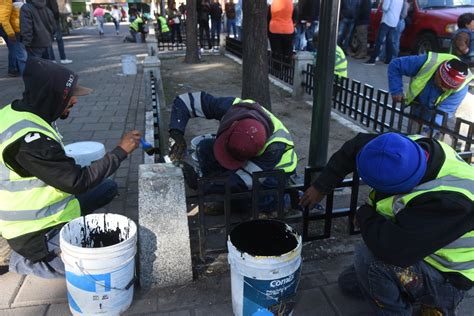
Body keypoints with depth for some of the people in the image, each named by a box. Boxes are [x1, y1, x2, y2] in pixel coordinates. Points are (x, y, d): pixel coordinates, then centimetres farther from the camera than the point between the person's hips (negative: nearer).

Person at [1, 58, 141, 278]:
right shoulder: (30, 139, -31)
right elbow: (78, 182, -23)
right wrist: (121, 151, -18)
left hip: (38, 211, 9)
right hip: (36, 233, -9)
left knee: (108, 187, 14)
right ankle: (30, 260, 2)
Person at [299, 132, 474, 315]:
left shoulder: (449, 200, -40)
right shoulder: (414, 146, -19)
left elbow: (391, 247, -42)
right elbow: (356, 147, -7)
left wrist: (364, 214, -21)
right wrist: (321, 187, -3)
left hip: (446, 279, -7)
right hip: (417, 251, 8)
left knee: (368, 256, -31)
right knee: (348, 283, 15)